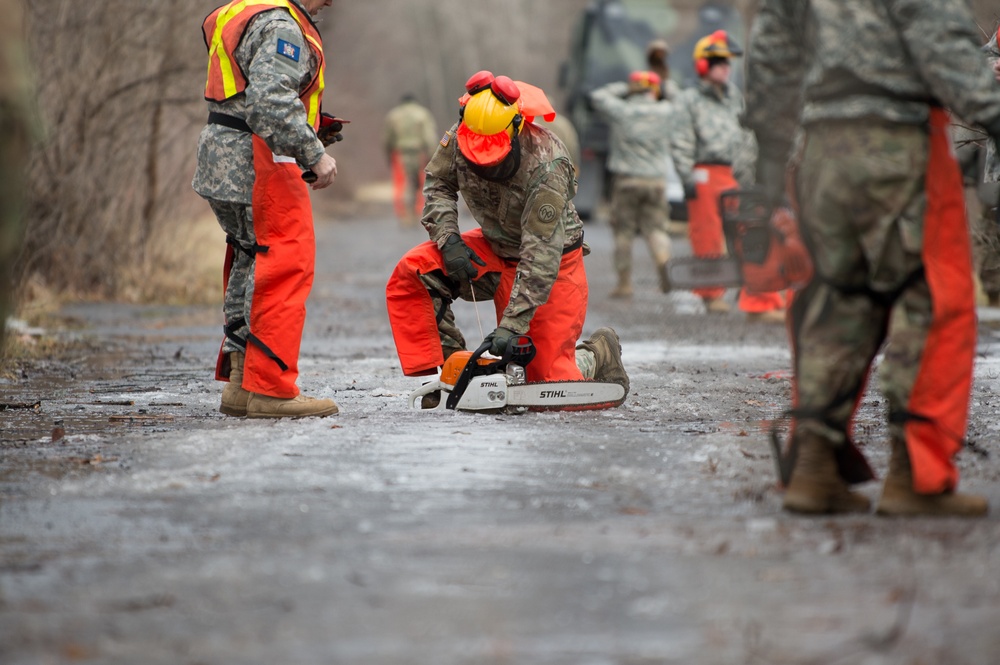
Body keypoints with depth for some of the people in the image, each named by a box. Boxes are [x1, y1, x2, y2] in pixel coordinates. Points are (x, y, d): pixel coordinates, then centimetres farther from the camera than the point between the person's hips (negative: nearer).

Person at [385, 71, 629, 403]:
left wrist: (511, 326, -37)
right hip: (495, 249, 6)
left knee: (552, 380, -11)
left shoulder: (545, 167, -35)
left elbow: (540, 255, -34)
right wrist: (447, 238, -15)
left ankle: (601, 353, 22)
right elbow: (438, 183, 2)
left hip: (555, 263, -6)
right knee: (410, 274, -17)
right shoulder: (459, 138, -19)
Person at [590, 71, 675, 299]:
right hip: (656, 180, 1)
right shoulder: (665, 112, 0)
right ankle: (664, 262, -24)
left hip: (626, 180, -1)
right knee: (655, 228, 5)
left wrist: (626, 88, 16)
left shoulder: (622, 111, -3)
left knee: (623, 232, 6)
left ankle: (624, 283, 5)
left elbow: (598, 96, 12)